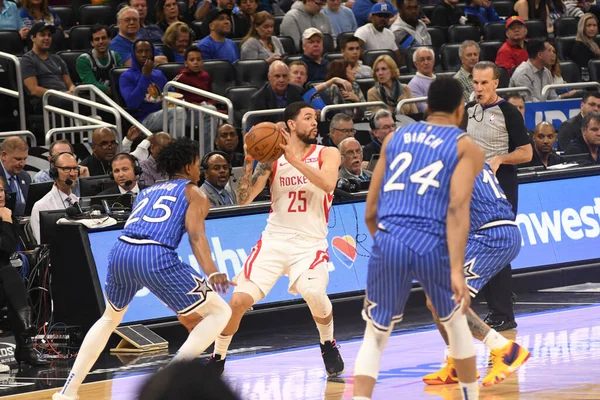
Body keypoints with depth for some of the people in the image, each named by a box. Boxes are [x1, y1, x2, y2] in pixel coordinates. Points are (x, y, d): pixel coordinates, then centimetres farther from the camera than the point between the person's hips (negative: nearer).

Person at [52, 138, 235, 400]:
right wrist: (212, 274, -17)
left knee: (110, 318, 33)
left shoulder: (147, 192, 33)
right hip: (156, 256, -6)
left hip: (121, 250, 6)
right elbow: (196, 236, -3)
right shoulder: (194, 193, 15)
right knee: (220, 311, 6)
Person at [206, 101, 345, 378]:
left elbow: (327, 183, -20)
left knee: (313, 293, -29)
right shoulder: (272, 159, 5)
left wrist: (294, 159, -23)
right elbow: (243, 199, 1)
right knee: (239, 300, -10)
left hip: (310, 241, -2)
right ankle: (217, 360, 12)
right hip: (275, 239, 2)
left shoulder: (327, 154, 1)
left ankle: (328, 345, 2)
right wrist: (249, 163, -13)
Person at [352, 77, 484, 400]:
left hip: (387, 240, 2)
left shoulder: (395, 137, 19)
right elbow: (457, 209, -8)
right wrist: (457, 270, -14)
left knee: (375, 336, 12)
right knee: (456, 322, 25)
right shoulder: (466, 147, 8)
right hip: (432, 245, -2)